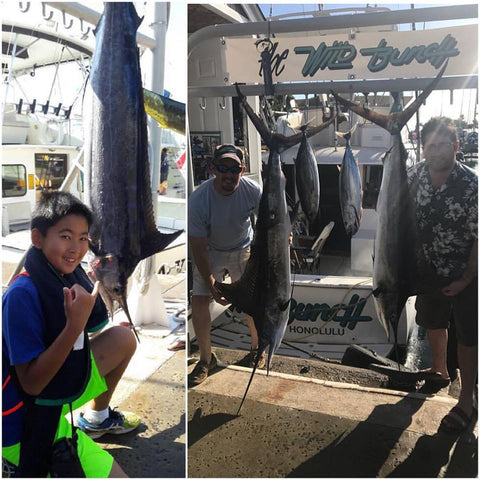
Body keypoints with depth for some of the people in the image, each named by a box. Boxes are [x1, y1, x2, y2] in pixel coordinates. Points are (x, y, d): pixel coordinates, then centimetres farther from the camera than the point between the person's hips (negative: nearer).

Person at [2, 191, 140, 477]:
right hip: (25, 422, -8)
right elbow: (31, 383, -27)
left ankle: (96, 419, 25)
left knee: (123, 338, 7)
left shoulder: (66, 274, -4)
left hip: (59, 389, 8)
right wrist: (75, 325, -36)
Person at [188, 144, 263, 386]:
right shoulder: (198, 200, -30)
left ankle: (256, 348, 29)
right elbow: (198, 249, -24)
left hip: (243, 248, 1)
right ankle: (206, 359, 14)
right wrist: (212, 286, -25)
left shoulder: (254, 191, -24)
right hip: (210, 252, -1)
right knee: (199, 302, -8)